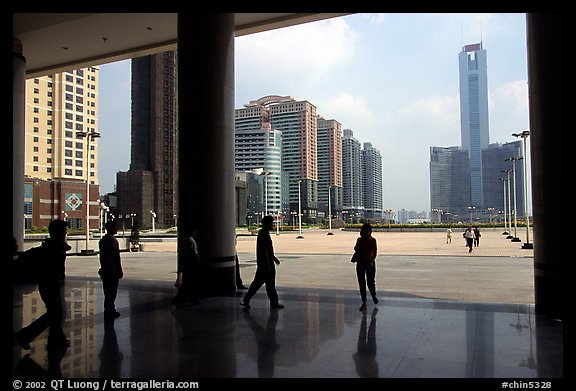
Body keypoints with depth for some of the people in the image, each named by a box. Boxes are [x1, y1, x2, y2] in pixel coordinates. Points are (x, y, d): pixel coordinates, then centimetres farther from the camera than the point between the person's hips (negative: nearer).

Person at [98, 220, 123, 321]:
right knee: (112, 293, -1)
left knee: (107, 292, 16)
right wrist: (120, 271, -11)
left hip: (104, 271, 8)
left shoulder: (102, 240, 10)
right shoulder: (113, 241, -16)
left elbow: (102, 256, 14)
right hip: (113, 271, -8)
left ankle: (108, 311, 24)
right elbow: (116, 257, -17)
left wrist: (103, 267, 21)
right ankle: (110, 312, 4)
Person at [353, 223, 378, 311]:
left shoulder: (373, 240, -1)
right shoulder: (359, 240, 4)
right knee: (361, 283, 3)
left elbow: (375, 252, -5)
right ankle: (364, 302, 12)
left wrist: (372, 261, -17)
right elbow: (356, 249, 10)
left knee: (370, 282, -2)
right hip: (360, 262, 2)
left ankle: (374, 295, 31)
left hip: (370, 263, -2)